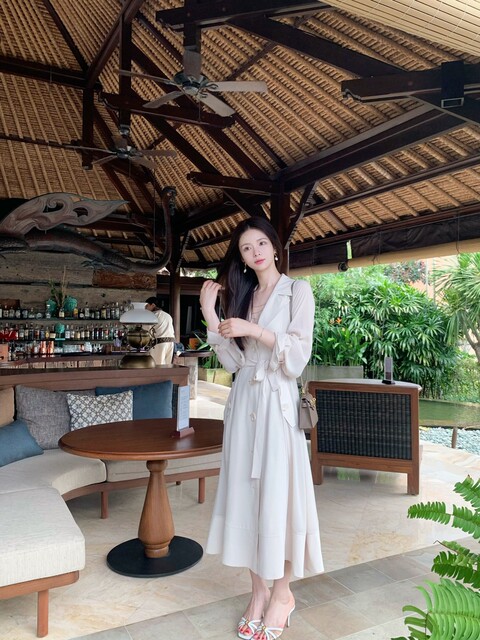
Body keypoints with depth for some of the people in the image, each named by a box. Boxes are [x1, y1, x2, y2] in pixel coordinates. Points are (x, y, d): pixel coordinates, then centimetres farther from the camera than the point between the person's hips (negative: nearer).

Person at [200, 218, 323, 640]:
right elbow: (234, 362, 6)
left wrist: (254, 330, -19)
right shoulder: (241, 295, 13)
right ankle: (259, 589, 25)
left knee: (278, 494, 1)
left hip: (277, 403, -5)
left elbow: (298, 359, -11)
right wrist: (211, 317, -2)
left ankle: (282, 592, 21)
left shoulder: (298, 291, -2)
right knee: (245, 493, 8)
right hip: (243, 403, 5)